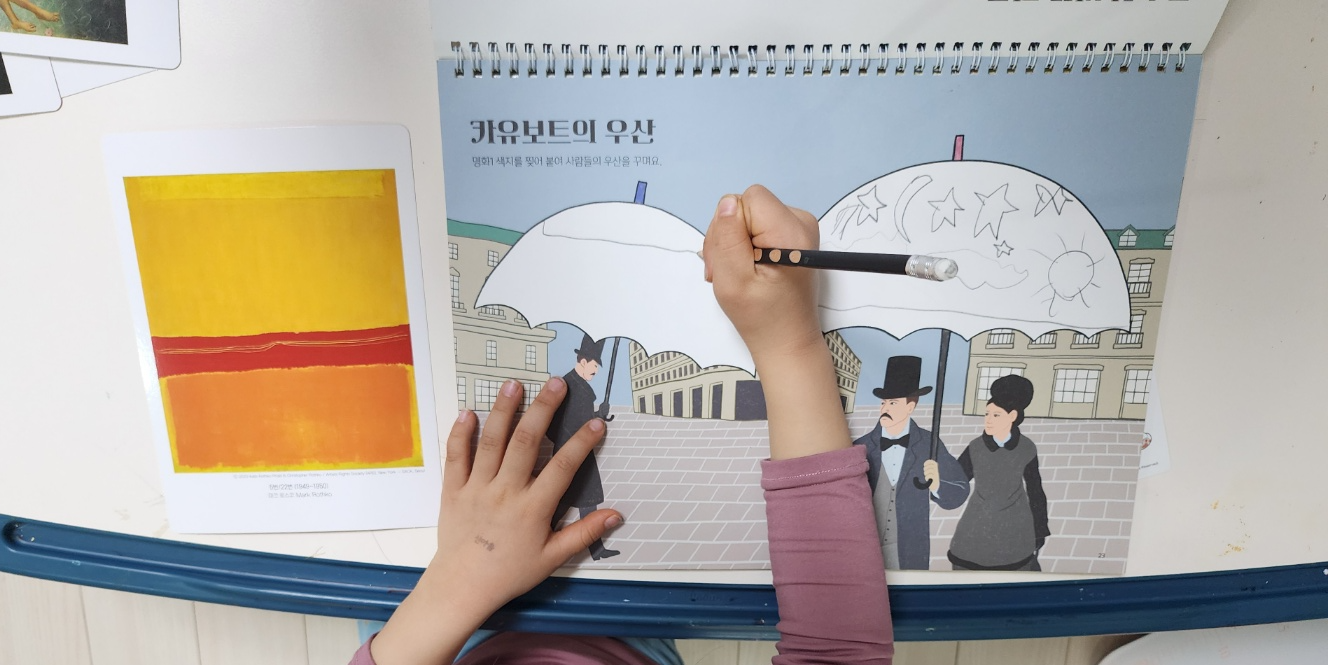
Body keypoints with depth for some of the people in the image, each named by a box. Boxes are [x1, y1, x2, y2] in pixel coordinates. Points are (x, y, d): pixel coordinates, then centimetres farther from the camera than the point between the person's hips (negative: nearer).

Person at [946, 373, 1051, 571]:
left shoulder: (1026, 449, -11)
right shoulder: (976, 448, -11)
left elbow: (1035, 490, 0)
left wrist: (1039, 532, 6)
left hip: (1014, 532, 0)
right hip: (977, 531, 1)